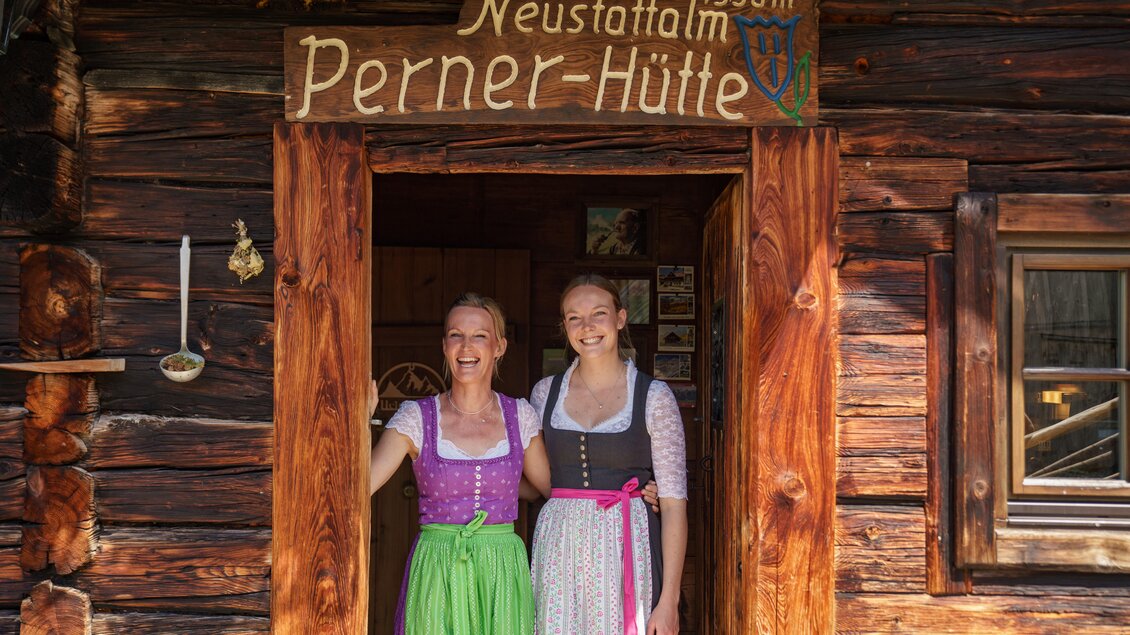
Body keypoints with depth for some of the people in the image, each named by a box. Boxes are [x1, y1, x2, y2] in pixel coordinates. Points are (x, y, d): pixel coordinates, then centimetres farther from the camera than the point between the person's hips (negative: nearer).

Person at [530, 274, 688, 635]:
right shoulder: (545, 392, 8)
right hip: (557, 549, 3)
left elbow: (673, 504, -6)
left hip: (625, 550, -2)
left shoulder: (654, 397, -2)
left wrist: (669, 600, -10)